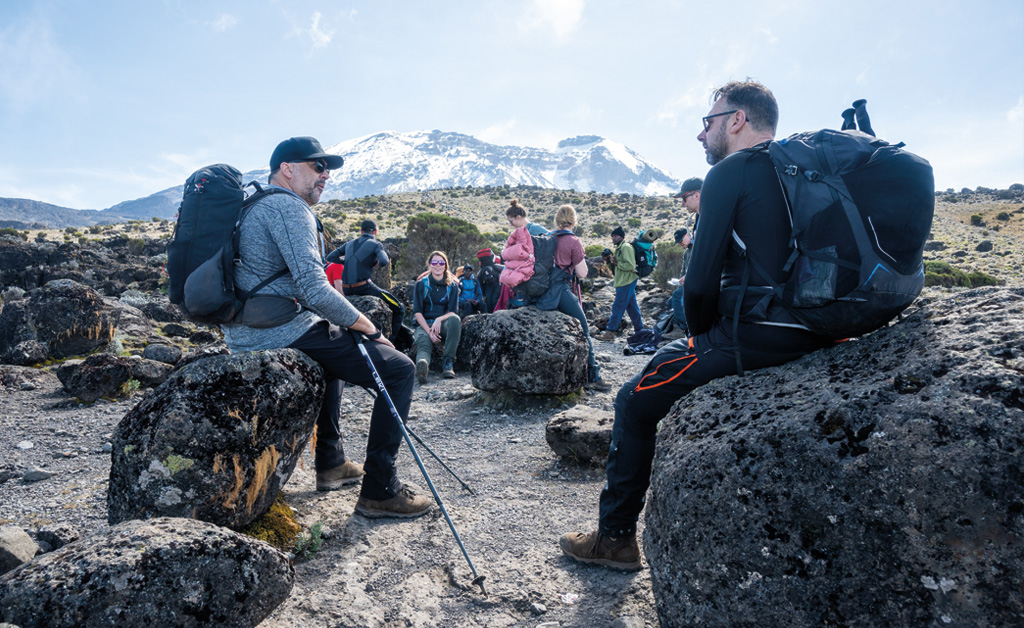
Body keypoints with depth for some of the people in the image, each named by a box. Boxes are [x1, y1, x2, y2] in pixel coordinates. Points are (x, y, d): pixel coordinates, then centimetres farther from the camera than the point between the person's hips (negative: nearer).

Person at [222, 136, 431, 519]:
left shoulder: (253, 206, 21)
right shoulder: (288, 207, -11)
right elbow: (313, 289, -24)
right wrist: (368, 327, -11)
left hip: (242, 334, 11)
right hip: (283, 333, -11)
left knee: (333, 354, 37)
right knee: (398, 369, -8)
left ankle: (330, 464, 36)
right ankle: (379, 491, -5)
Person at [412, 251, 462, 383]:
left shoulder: (452, 286, 10)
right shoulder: (421, 284, 7)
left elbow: (453, 311, 2)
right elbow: (417, 312, -1)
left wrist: (439, 320, -21)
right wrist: (429, 332, -16)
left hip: (444, 324, 1)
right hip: (425, 324, -1)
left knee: (455, 319, -34)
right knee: (424, 345, -35)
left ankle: (448, 362, -33)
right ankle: (422, 364, -70)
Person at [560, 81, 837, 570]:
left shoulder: (731, 172, -8)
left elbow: (702, 280, -14)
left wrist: (701, 336, 6)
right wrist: (708, 337, 23)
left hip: (754, 336, -9)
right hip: (811, 332, 9)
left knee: (635, 402, 5)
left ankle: (615, 537, 15)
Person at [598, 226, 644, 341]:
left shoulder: (626, 247, -14)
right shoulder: (619, 248, 18)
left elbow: (630, 265, -22)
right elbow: (618, 265, 24)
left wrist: (617, 263, -16)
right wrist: (609, 261, 7)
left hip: (626, 282, -10)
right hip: (624, 282, 10)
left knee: (618, 307, -9)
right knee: (632, 306, 14)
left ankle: (610, 332, -7)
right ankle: (639, 329, 20)